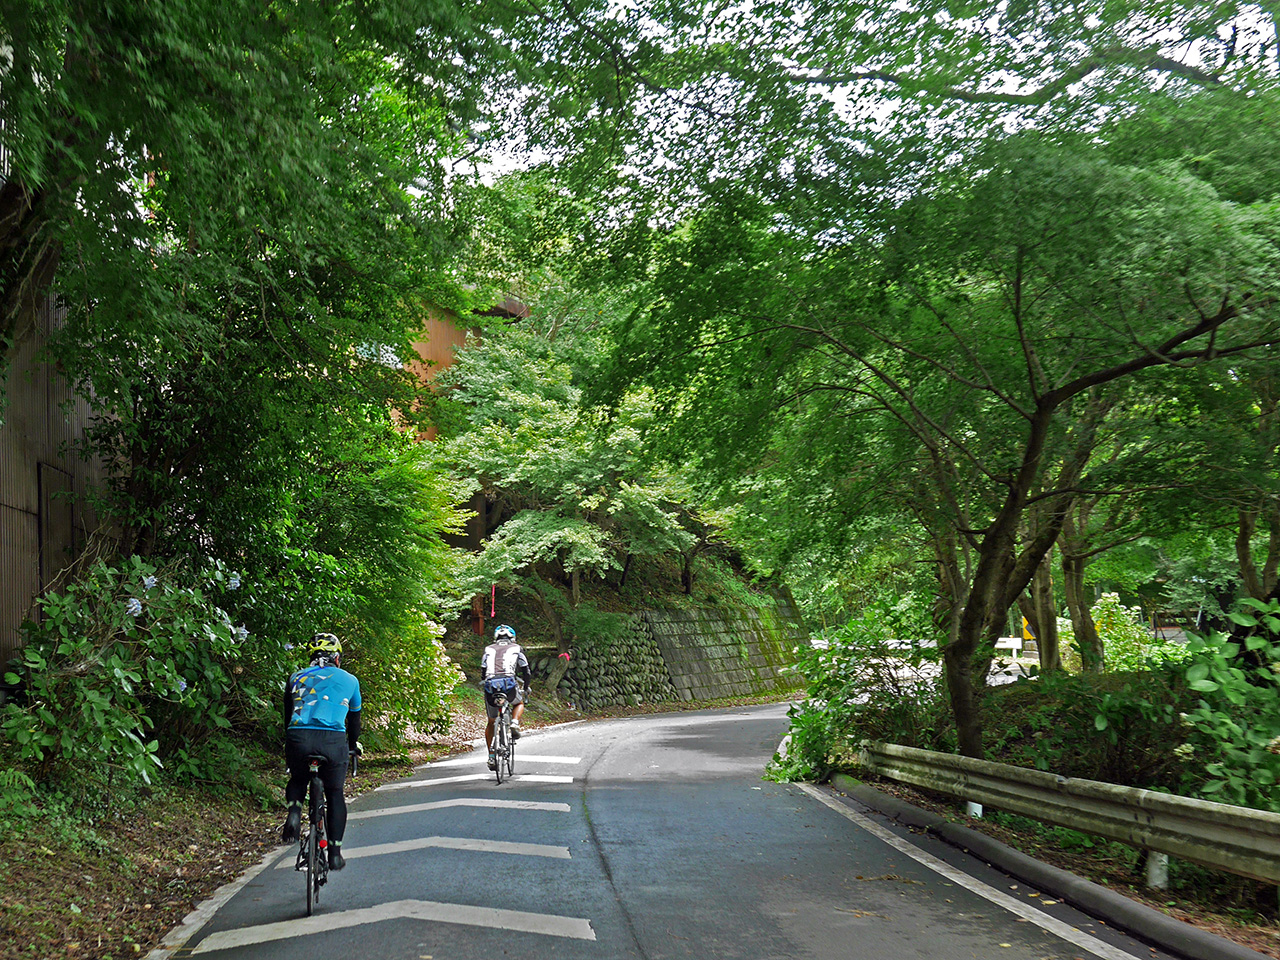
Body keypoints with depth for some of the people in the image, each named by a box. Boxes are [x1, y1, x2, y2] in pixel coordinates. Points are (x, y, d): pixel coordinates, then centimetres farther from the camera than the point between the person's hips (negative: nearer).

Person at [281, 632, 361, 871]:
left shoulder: (297, 677, 24)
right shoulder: (349, 680, 20)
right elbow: (354, 717, 31)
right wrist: (353, 746, 48)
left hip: (298, 738, 1)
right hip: (332, 740, -1)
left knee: (297, 780, 30)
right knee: (335, 793, 18)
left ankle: (294, 811, 0)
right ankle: (335, 853, 17)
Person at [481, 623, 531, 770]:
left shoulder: (489, 649, 25)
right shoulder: (516, 648, 20)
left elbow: (482, 673, 20)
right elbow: (526, 672, 20)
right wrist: (525, 689, 35)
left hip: (490, 686, 2)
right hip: (509, 684, -2)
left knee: (491, 722, 20)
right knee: (519, 703, 32)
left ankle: (491, 756, 15)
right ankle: (514, 723, 3)